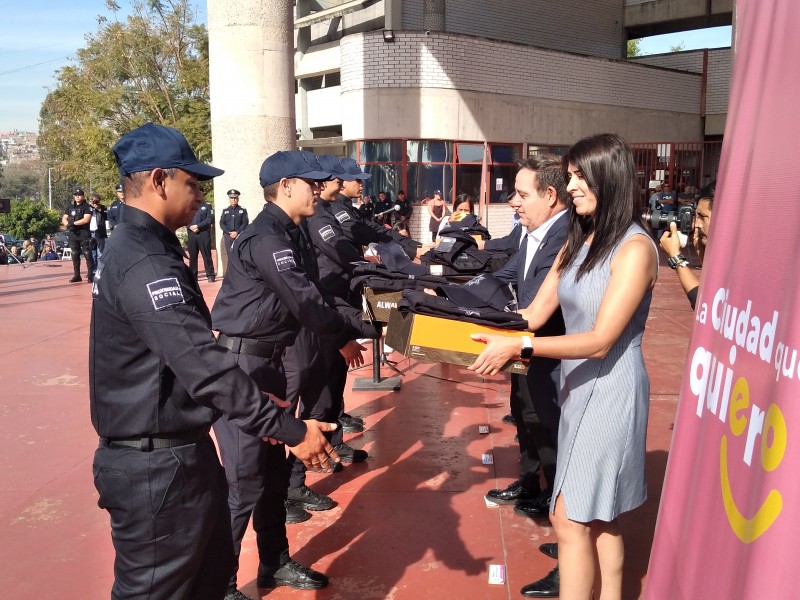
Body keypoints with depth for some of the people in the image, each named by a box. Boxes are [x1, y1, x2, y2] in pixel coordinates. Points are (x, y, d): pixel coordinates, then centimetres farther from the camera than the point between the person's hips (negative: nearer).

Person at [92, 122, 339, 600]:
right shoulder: (145, 264, -24)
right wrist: (290, 430, -25)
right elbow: (204, 364, -29)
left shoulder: (138, 247, 11)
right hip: (158, 467, -10)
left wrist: (254, 400, 16)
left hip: (179, 452, 10)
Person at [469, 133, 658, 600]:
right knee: (599, 516, 16)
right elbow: (535, 313, 7)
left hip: (611, 391, -8)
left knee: (570, 518, -2)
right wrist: (479, 330, -6)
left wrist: (518, 348, -28)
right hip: (579, 386, 8)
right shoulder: (580, 239, 10)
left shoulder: (635, 248, -16)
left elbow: (599, 341, -22)